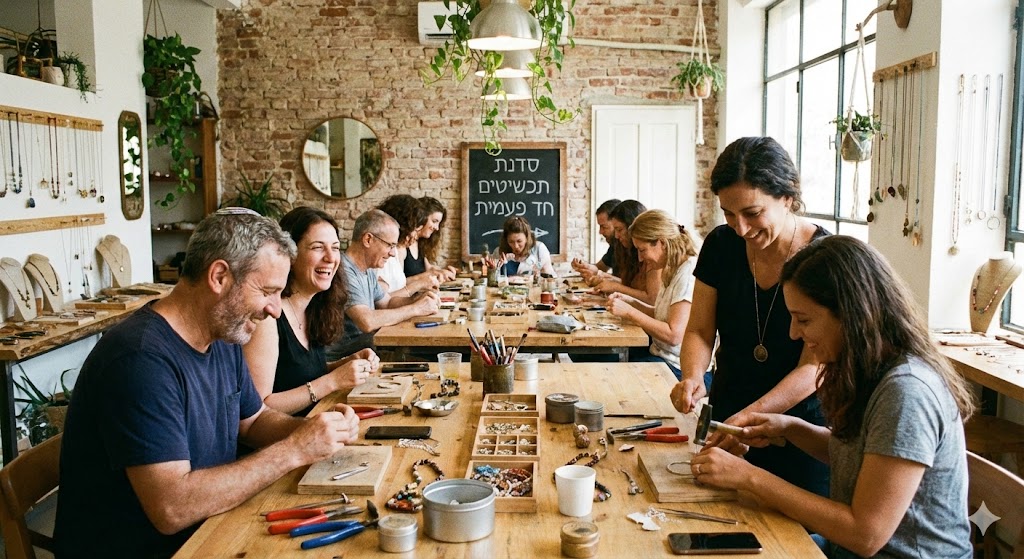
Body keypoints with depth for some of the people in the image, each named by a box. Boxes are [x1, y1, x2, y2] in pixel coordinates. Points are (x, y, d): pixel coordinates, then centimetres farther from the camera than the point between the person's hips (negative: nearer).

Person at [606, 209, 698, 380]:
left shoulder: (688, 274, -19)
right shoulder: (673, 270, 12)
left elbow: (674, 335, -23)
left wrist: (629, 312, -16)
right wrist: (631, 302, 1)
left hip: (678, 368, -9)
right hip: (662, 354, 9)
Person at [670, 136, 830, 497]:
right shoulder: (721, 245, -3)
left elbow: (813, 368, -19)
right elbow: (699, 331, 1)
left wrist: (751, 415, -32)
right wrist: (692, 376, -20)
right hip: (726, 424, 4)